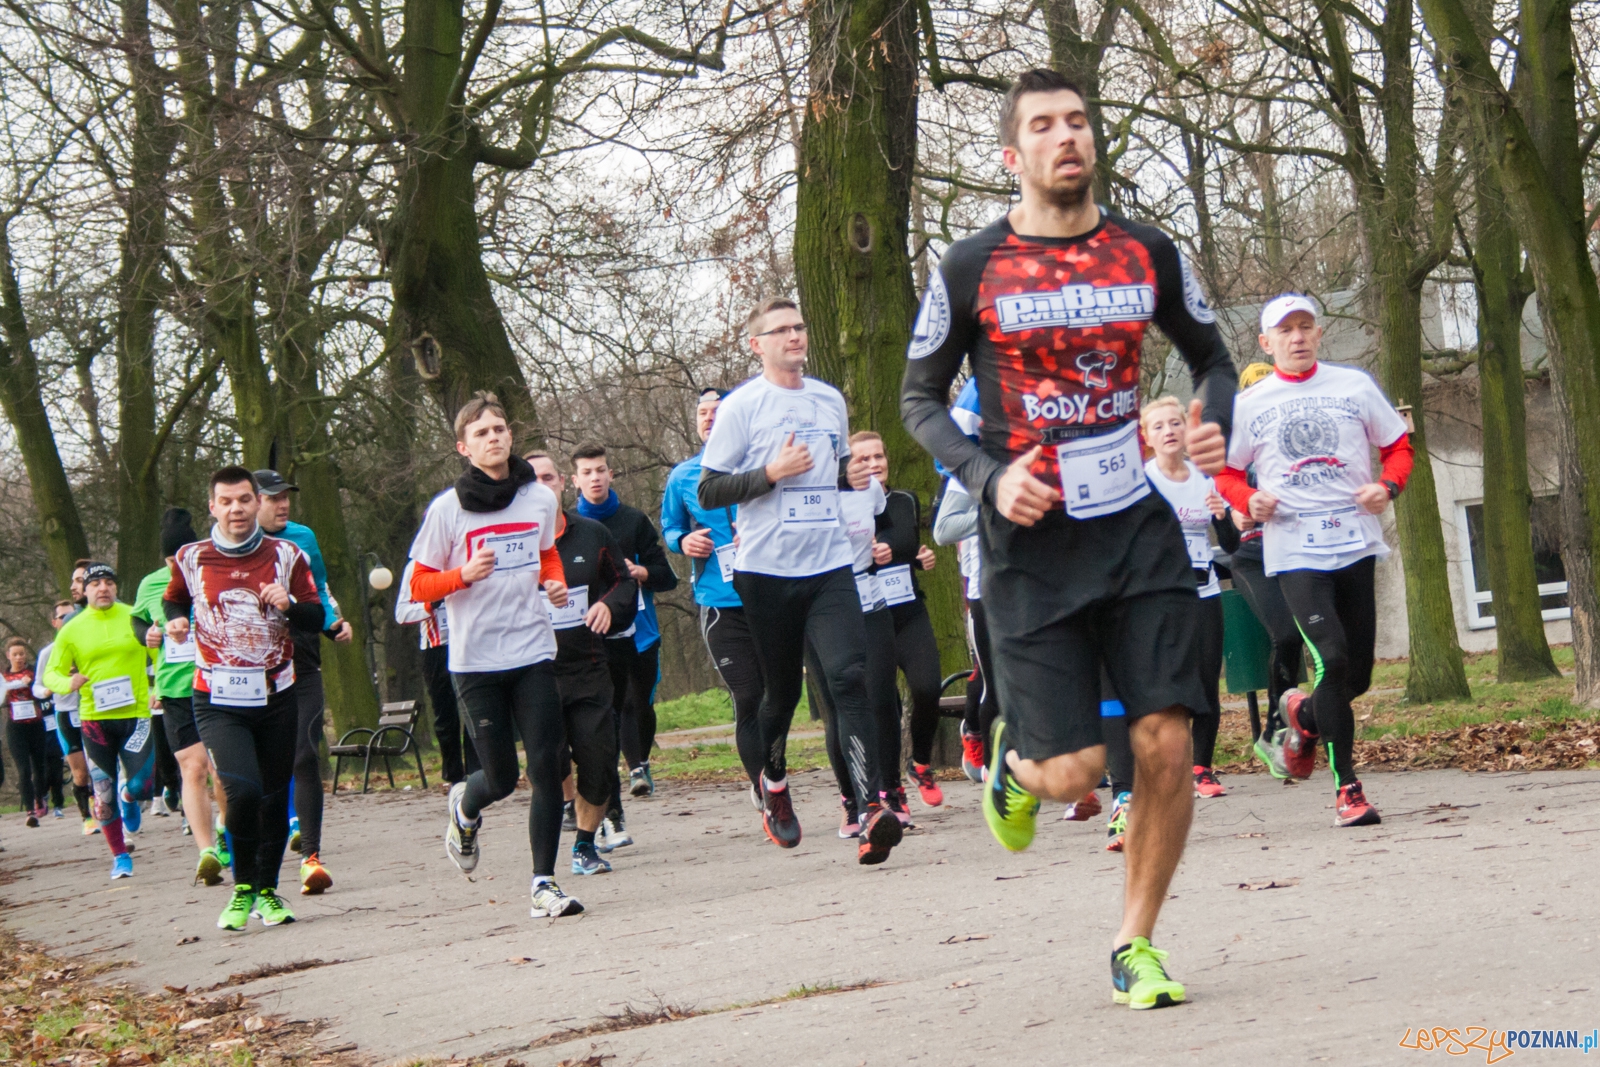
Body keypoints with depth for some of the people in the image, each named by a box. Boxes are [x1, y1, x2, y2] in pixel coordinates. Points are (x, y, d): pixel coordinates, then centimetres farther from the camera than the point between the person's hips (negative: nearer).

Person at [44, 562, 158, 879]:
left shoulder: (135, 619, 1)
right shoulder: (72, 630, 3)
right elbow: (51, 673, 5)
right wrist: (67, 683, -16)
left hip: (136, 714, -1)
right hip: (94, 719, 1)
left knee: (139, 787, -14)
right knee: (103, 795, 3)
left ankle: (128, 798, 25)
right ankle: (120, 857, 21)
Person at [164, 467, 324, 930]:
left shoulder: (286, 555, 2)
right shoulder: (190, 559, 2)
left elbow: (315, 618, 6)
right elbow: (173, 601, 22)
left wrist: (290, 605, -15)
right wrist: (174, 622, 0)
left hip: (276, 697, 2)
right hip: (218, 700, -2)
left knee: (275, 796, 8)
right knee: (243, 789, -20)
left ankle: (267, 891, 27)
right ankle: (242, 886, 1)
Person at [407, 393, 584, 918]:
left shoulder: (541, 499, 5)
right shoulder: (448, 508, -5)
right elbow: (418, 585, -1)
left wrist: (556, 583, 3)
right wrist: (463, 575, -19)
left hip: (534, 653, 2)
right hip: (475, 660, -2)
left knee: (546, 766, -7)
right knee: (501, 777, 2)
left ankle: (544, 883, 1)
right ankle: (464, 807, 39)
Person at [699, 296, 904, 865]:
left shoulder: (831, 400, 14)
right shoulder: (740, 407, -2)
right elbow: (709, 491, -5)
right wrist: (771, 473, -16)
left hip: (830, 565, 3)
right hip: (766, 568, -3)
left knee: (849, 678, -14)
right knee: (781, 689, 9)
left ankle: (870, 810, -24)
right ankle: (773, 785, 38)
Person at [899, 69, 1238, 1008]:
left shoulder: (1147, 254, 4)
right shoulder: (970, 269, -4)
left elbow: (1212, 356, 19)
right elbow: (920, 398, 5)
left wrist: (1215, 426, -2)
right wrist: (987, 475, -11)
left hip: (1138, 529, 3)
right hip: (1031, 542, -3)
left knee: (1165, 745, -6)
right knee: (1072, 774, -9)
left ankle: (1137, 944, 14)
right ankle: (1013, 761, 30)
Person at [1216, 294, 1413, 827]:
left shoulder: (1354, 385, 8)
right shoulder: (1248, 405, 5)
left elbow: (1399, 445, 15)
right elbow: (1226, 472, 14)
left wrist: (1387, 486, -5)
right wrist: (1249, 499, -7)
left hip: (1355, 543, 3)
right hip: (1294, 550, -2)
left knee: (1358, 674, 4)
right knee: (1333, 660, -18)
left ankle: (1305, 715, 38)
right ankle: (1347, 787, -10)